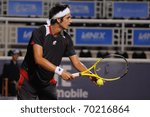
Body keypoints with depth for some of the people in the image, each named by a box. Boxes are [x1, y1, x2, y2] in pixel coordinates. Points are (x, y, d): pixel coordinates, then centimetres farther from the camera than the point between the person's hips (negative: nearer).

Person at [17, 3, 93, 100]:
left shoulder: (66, 39, -4)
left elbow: (76, 62, -2)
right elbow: (38, 59, -31)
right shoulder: (39, 33, -21)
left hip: (48, 82, 5)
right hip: (29, 81, -5)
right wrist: (60, 71, -40)